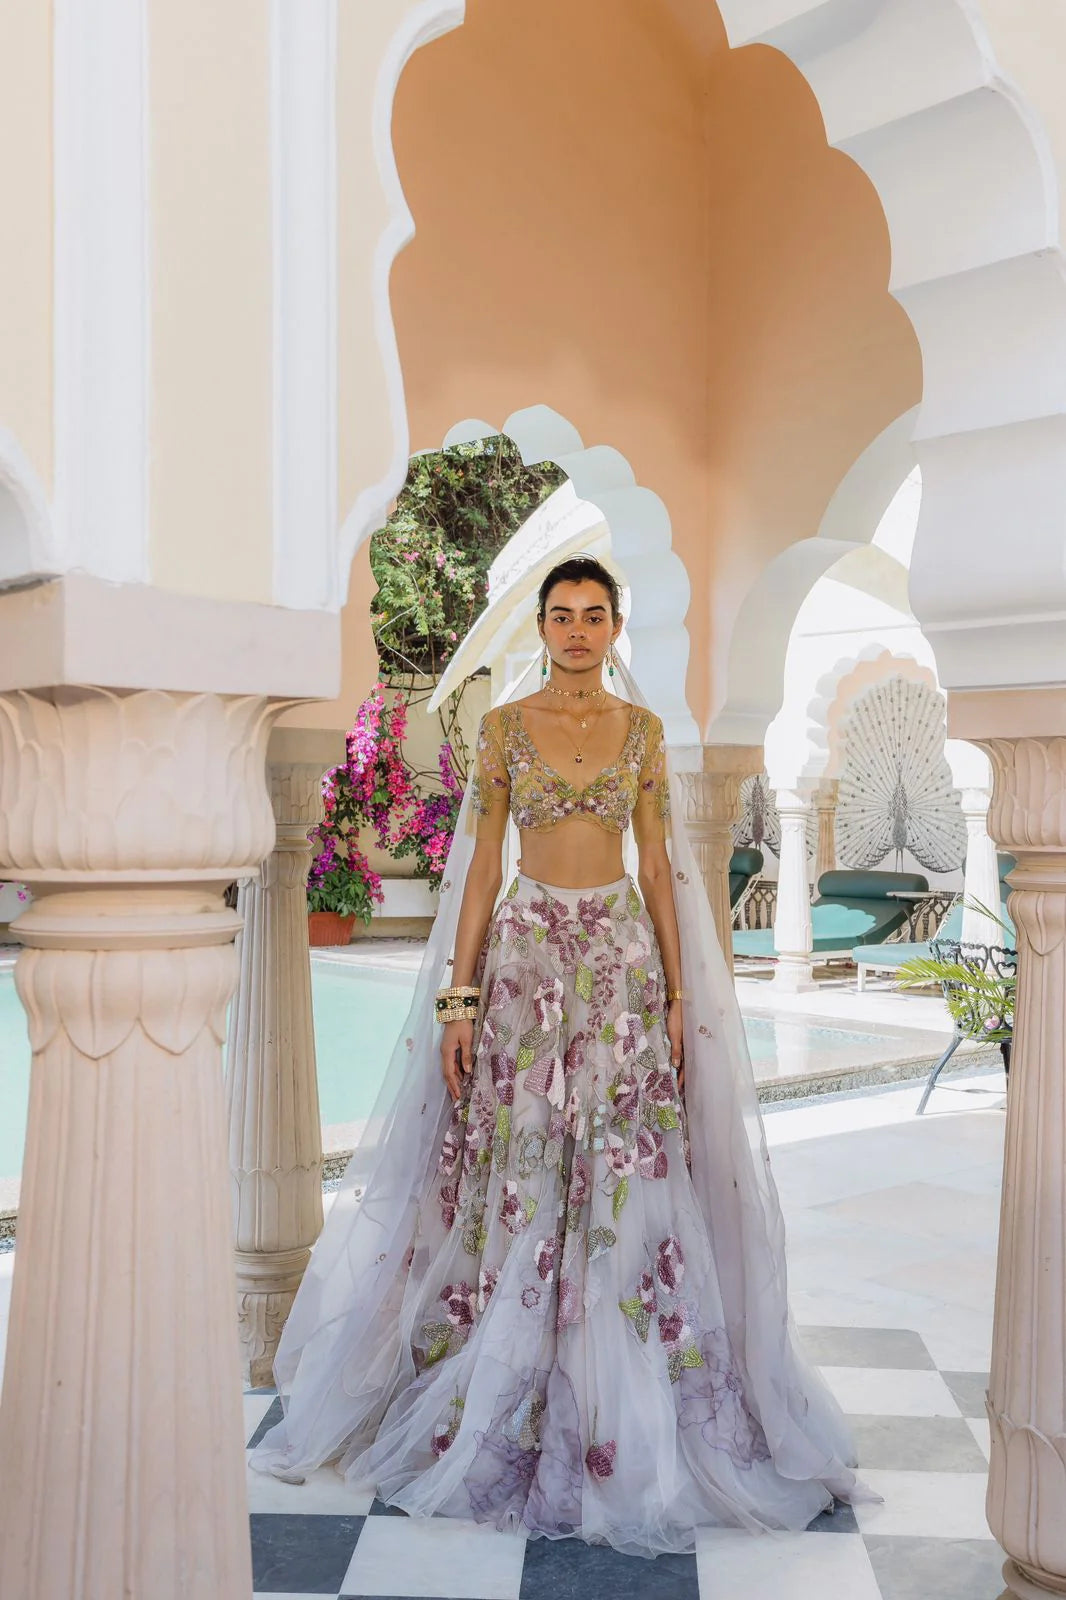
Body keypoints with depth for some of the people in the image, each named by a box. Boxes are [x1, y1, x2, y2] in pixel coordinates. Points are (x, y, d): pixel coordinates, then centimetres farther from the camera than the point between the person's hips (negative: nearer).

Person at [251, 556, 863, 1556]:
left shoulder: (642, 729, 7)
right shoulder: (504, 726, 4)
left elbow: (658, 866, 7)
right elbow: (481, 865, 2)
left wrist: (680, 993, 2)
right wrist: (458, 996, -4)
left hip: (622, 957, 1)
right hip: (525, 955, -1)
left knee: (623, 1175, 0)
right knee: (518, 1176, 1)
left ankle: (620, 1413, 14)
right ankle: (508, 1404, 16)